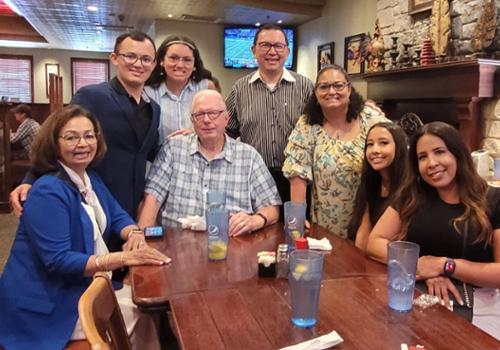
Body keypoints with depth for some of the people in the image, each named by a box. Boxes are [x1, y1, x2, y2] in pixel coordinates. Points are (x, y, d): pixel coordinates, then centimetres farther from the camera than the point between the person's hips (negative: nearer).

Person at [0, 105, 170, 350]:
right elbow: (58, 261, -26)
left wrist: (134, 234, -13)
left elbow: (118, 216, 11)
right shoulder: (48, 192, -21)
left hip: (87, 286, 8)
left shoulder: (91, 179, 7)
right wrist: (124, 258, -34)